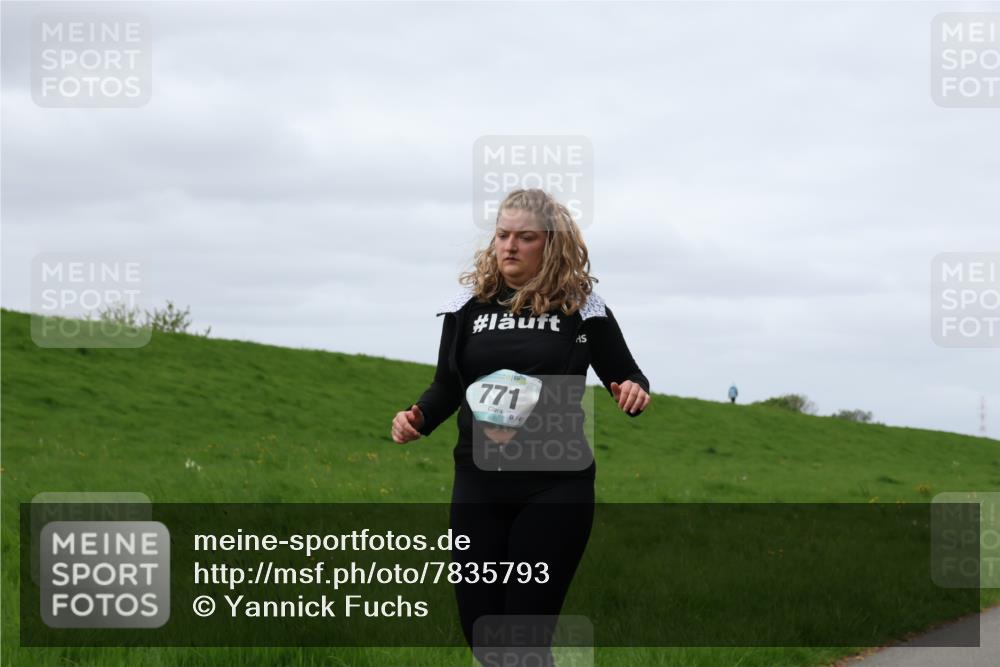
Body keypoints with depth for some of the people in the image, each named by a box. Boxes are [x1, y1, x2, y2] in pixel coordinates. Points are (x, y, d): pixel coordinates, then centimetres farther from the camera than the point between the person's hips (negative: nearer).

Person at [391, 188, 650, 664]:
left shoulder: (580, 305, -2)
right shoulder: (470, 302, 5)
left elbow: (625, 376, 5)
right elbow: (447, 386, 11)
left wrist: (634, 393, -18)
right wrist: (417, 417, -9)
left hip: (555, 486, -3)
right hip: (479, 483, 3)